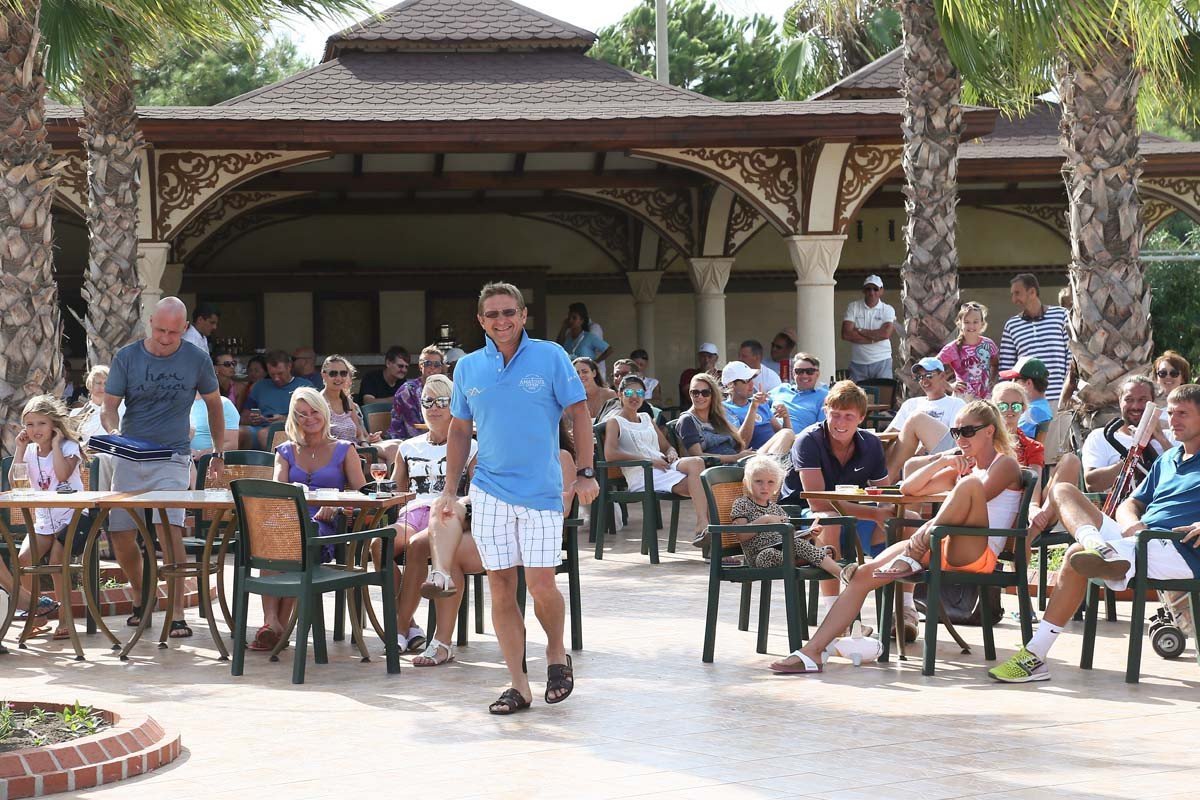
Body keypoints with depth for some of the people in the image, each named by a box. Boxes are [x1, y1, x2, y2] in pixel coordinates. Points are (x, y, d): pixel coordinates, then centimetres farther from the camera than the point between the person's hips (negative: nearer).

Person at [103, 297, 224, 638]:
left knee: (170, 526, -21)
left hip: (172, 457, -2)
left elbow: (214, 404, 14)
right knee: (119, 534, 2)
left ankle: (177, 613, -18)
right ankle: (142, 598, 27)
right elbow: (109, 407, -2)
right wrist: (114, 431, -24)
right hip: (129, 457, 2)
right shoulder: (126, 357, -1)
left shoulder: (197, 360, -1)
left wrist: (219, 454, 14)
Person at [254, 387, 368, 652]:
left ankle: (281, 624, -34)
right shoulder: (286, 452, 23)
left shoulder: (344, 450, 17)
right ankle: (270, 621, -44)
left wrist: (337, 505, -15)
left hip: (325, 526, -2)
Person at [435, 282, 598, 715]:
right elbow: (459, 431, 16)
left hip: (541, 490, -3)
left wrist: (585, 473, -4)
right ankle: (519, 685, 9)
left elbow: (579, 414, 2)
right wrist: (449, 491, 13)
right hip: (489, 492, 3)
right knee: (501, 590, 2)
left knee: (541, 585, -7)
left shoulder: (550, 357, -2)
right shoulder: (468, 367, 7)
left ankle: (557, 654, 22)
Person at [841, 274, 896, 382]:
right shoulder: (853, 307, 3)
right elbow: (846, 334, -9)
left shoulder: (888, 310, 3)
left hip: (882, 362, -1)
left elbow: (886, 333, -14)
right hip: (858, 362, 1)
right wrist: (873, 338, -11)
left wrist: (860, 331, -9)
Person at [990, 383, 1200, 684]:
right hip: (1136, 539, 8)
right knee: (1063, 490, -5)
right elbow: (1130, 504, 27)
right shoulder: (1166, 461, 30)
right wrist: (1132, 523, 1)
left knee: (1076, 558, -27)